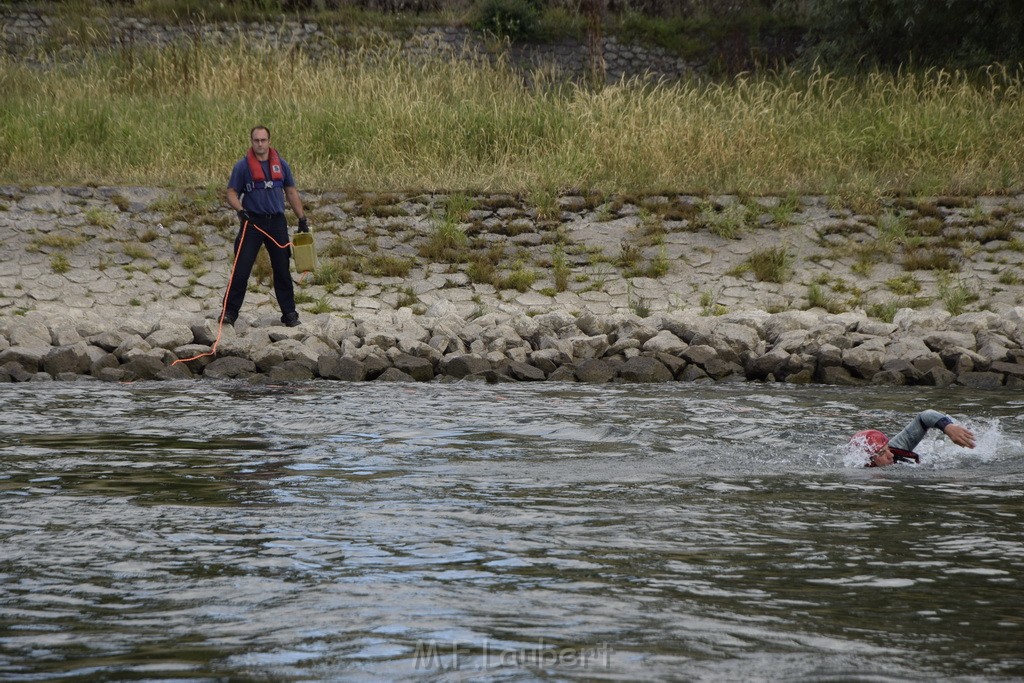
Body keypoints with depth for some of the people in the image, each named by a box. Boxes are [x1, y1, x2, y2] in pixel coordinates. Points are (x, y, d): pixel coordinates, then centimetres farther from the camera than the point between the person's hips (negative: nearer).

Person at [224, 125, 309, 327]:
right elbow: (232, 193, 0)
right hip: (252, 222, -3)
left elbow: (291, 192, 15)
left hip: (277, 222, 3)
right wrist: (240, 209, -19)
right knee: (241, 269, -5)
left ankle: (289, 313, 14)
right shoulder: (243, 166, -2)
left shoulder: (281, 164, 7)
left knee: (282, 270, 7)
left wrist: (302, 218, 13)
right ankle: (230, 312, 2)